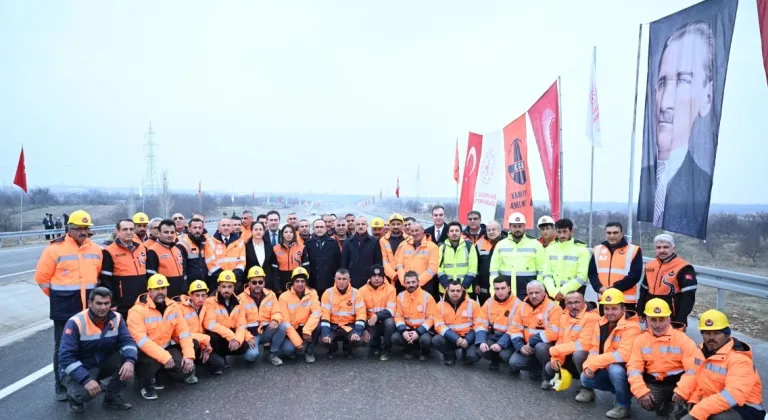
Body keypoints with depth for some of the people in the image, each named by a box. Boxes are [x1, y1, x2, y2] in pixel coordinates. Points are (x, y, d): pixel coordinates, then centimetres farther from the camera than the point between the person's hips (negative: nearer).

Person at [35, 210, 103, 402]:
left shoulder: (95, 249, 6)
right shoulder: (55, 248, -11)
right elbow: (42, 276, -6)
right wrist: (58, 297, 3)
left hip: (89, 308, 5)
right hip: (64, 308, -5)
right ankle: (61, 387, 17)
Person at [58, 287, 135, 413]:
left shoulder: (116, 319, -8)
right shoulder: (76, 322, -22)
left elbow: (127, 341, -15)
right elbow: (66, 357, -25)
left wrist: (129, 360, -38)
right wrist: (86, 379, -35)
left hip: (103, 364, 5)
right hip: (78, 369, -4)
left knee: (126, 358, -23)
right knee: (85, 393, -34)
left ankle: (112, 397, -1)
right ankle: (74, 396, 5)